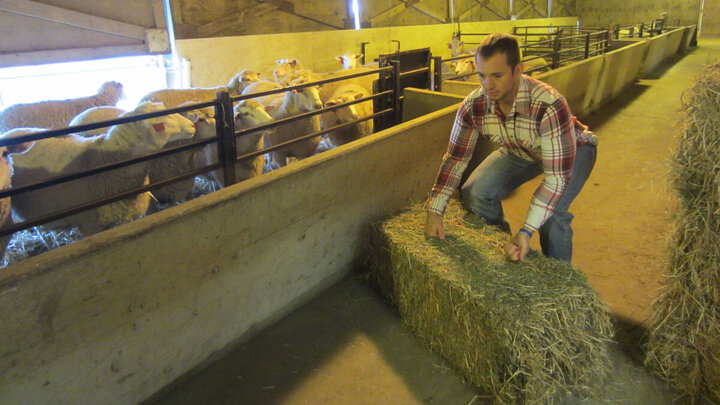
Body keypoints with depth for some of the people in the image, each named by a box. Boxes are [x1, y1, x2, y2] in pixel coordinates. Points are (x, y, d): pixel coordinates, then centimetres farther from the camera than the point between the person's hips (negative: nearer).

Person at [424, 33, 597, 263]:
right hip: (520, 152, 5)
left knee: (552, 212, -29)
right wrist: (434, 213, -21)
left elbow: (558, 175, -40)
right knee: (474, 193, -12)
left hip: (573, 149, -4)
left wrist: (525, 232, -46)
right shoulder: (473, 106, -26)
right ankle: (502, 256, 14)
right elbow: (455, 158, -16)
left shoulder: (549, 106, -42)